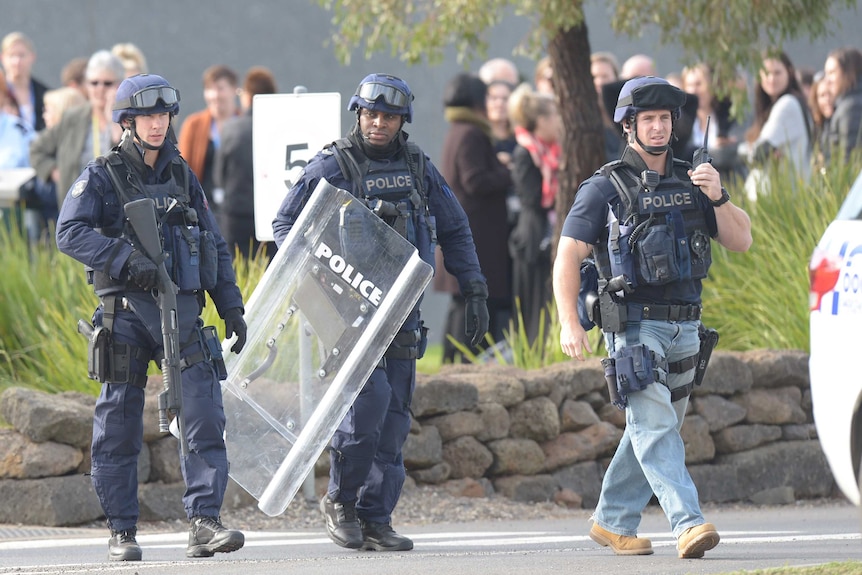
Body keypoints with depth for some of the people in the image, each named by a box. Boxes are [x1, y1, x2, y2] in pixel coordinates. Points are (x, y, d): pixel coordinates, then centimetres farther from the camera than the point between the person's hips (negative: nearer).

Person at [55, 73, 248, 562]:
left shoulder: (182, 177, 15)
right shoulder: (102, 177, 1)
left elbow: (215, 247, 19)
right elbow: (70, 233, -12)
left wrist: (232, 308, 13)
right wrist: (126, 258, -23)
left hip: (182, 308, 3)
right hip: (125, 312, -3)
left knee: (205, 415, -10)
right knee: (119, 429, 2)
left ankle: (204, 523, -12)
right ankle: (122, 533, 10)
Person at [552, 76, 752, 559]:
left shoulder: (690, 181, 13)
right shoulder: (605, 188, -1)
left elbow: (741, 241, 10)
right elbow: (569, 256, -5)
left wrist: (718, 197, -9)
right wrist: (569, 321, -18)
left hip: (685, 327, 6)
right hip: (635, 325, -6)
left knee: (653, 427, 13)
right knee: (655, 425, -16)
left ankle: (613, 521, 25)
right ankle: (688, 524, -27)